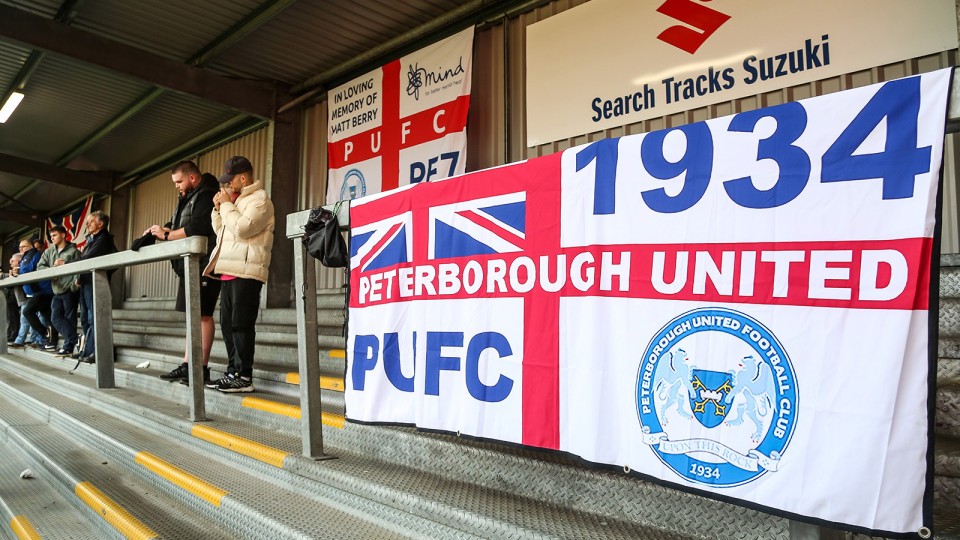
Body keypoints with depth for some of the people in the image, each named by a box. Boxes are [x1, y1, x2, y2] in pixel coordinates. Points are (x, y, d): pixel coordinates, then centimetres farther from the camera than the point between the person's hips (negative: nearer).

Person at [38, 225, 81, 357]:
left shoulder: (73, 251, -1)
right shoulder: (49, 251, 16)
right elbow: (40, 267, 8)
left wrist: (75, 284, -22)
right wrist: (52, 268, -11)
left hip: (70, 290, -6)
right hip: (56, 291, 6)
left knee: (69, 318, -2)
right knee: (56, 318, -1)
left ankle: (69, 346, 3)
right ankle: (75, 340, 0)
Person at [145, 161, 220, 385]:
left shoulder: (206, 196, -10)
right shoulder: (188, 198, 22)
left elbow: (196, 229, -20)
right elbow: (181, 226, 21)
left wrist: (166, 235, -9)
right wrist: (162, 230, 3)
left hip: (203, 266, -10)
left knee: (202, 315, -8)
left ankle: (202, 368, -4)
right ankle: (187, 365, 16)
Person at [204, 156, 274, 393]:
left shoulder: (259, 199, -5)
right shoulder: (236, 200, 24)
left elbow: (242, 228, -19)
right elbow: (221, 230, 29)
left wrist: (227, 205, -6)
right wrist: (218, 209, 14)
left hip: (246, 272, -10)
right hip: (229, 271, 10)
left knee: (241, 325, -10)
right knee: (228, 324, 10)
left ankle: (244, 377, -6)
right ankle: (233, 372, 16)